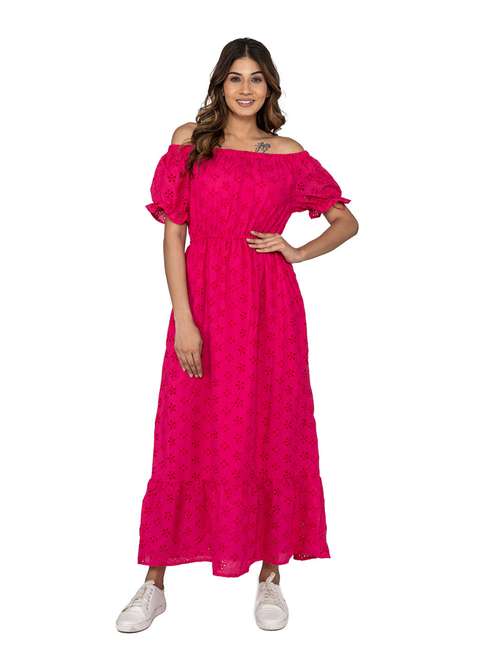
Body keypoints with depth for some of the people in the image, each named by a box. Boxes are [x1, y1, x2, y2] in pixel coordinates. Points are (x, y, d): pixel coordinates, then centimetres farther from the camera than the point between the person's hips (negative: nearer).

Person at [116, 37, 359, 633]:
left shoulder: (289, 154, 8)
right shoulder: (190, 140, 5)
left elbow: (347, 221, 16)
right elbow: (173, 234, -1)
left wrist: (296, 252, 0)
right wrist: (183, 318, -10)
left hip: (269, 307, 1)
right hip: (203, 301, -1)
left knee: (271, 436, 6)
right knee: (185, 438, 3)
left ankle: (269, 576, 22)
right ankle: (155, 583, 17)